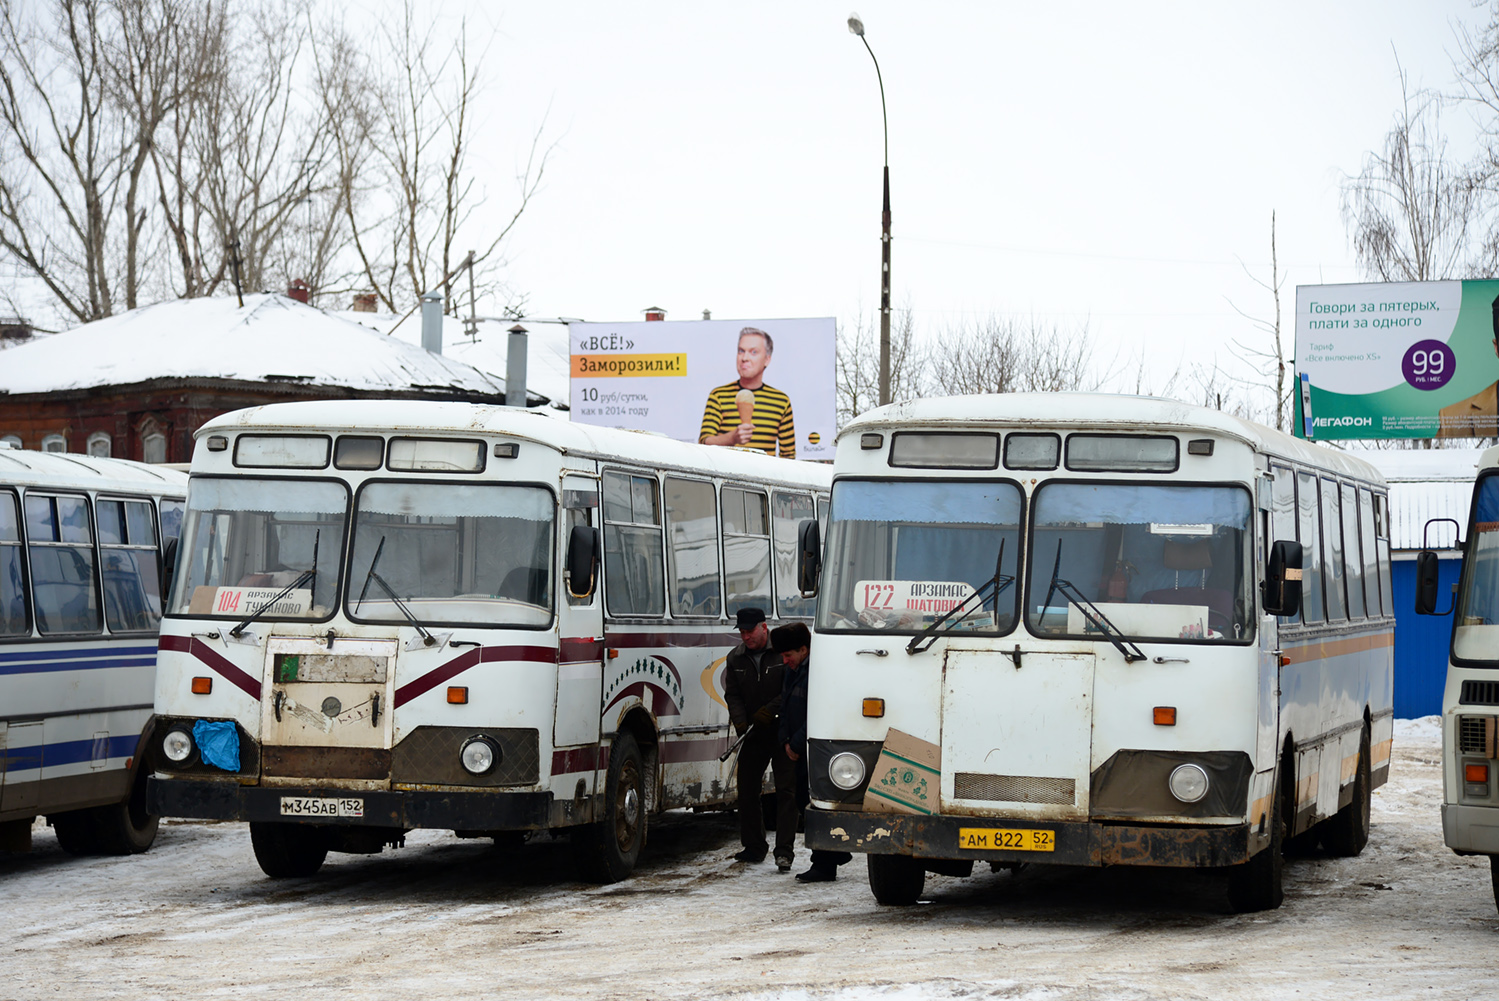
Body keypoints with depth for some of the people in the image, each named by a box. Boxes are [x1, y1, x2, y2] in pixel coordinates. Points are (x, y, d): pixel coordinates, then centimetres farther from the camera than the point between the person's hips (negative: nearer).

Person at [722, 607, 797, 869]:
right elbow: (732, 695, 6)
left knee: (786, 791, -7)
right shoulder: (735, 658, 7)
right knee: (747, 790, 7)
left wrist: (770, 710, -17)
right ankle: (753, 848, 18)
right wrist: (740, 722, -10)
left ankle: (784, 851, -10)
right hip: (752, 733, 5)